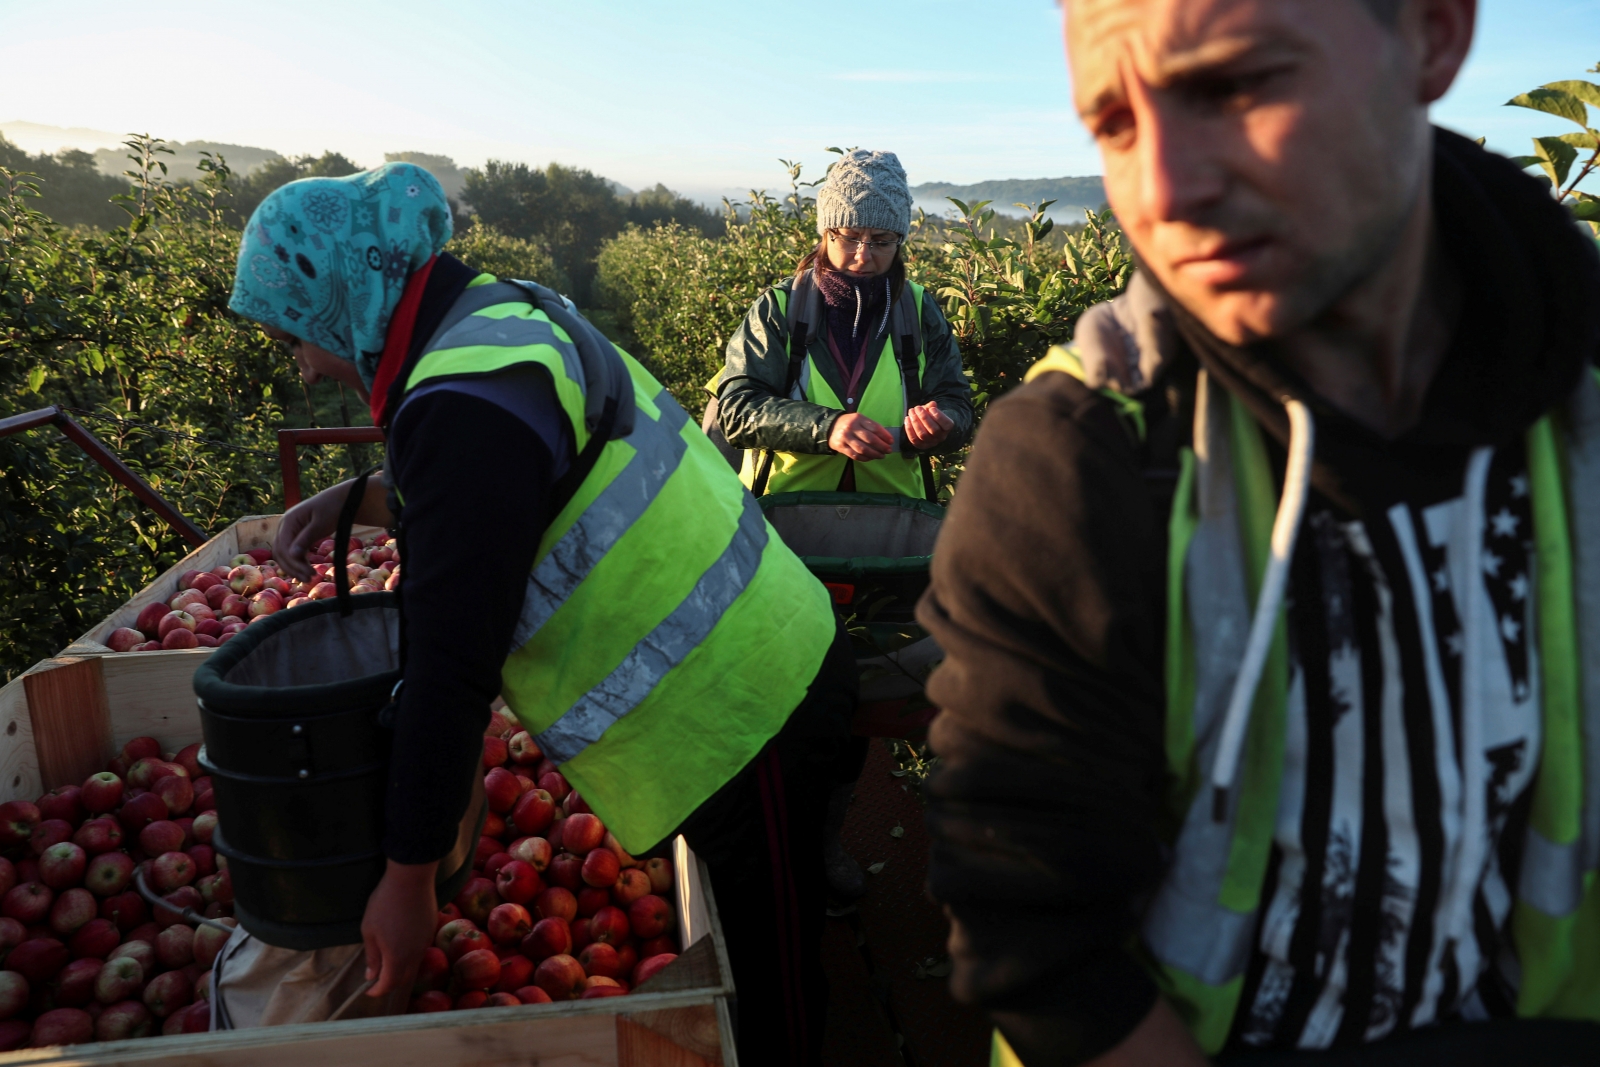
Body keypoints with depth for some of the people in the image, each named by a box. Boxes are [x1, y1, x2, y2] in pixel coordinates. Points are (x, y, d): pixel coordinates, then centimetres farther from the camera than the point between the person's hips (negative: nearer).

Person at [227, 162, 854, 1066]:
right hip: (769, 663, 10)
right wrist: (357, 501, 11)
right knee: (764, 966, 23)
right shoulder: (510, 313, 9)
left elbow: (453, 667, -23)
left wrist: (407, 883, -13)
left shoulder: (469, 397, -22)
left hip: (746, 711, -9)